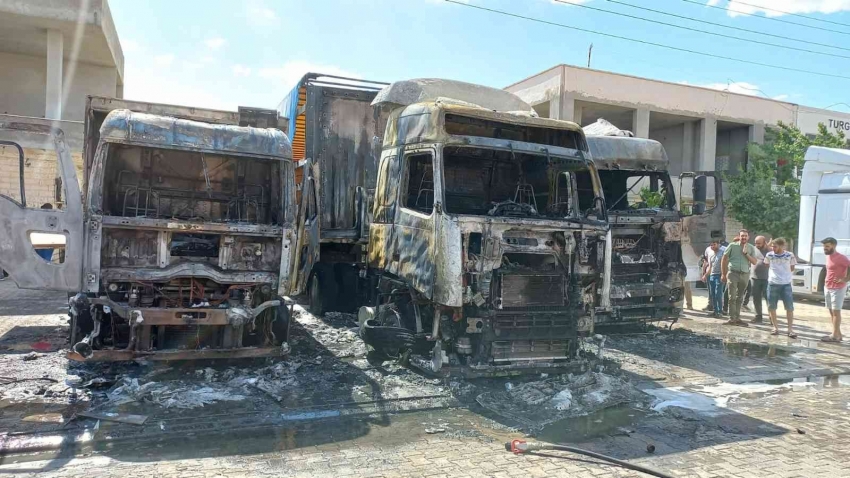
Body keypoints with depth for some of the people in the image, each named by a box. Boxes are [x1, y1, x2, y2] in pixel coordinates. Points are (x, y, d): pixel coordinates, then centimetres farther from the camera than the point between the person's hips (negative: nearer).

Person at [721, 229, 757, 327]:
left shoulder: (751, 248, 8)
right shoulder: (732, 245, 0)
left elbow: (754, 262, 2)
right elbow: (724, 259, 2)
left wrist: (746, 253, -11)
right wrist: (723, 274, 0)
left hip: (745, 274, 3)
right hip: (733, 273, -3)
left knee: (739, 297, 10)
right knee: (732, 297, -6)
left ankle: (737, 318, 17)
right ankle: (732, 319, -4)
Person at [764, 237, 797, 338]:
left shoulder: (789, 255, -4)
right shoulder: (769, 255, -1)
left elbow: (792, 268, 9)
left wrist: (783, 272, 7)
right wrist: (775, 272, 11)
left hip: (786, 284, -1)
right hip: (773, 284, 1)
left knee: (789, 307, 1)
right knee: (772, 307, 5)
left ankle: (790, 329, 8)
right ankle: (775, 328, 16)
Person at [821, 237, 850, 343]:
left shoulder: (840, 257, -16)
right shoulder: (828, 256, 10)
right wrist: (827, 283, 13)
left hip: (837, 288, -9)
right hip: (827, 287, 9)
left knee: (836, 311, -4)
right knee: (831, 311, 11)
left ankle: (835, 335, 0)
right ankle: (838, 334, 19)